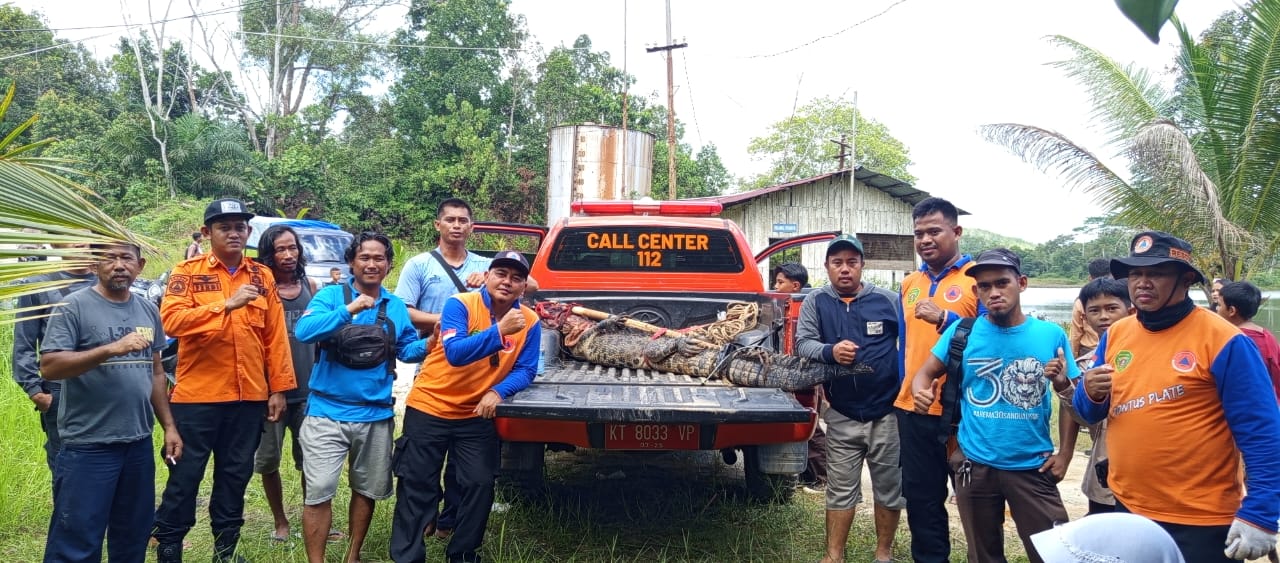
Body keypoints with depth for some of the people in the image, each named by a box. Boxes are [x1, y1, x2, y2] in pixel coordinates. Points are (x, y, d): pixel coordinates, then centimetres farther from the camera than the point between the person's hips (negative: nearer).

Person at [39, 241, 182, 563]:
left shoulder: (148, 311, 10)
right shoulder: (74, 307, -7)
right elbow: (49, 366, -17)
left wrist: (169, 426, 12)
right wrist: (110, 349, -27)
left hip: (139, 444, 6)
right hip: (88, 447, -6)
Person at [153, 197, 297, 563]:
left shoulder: (262, 277, 8)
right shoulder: (188, 272, -1)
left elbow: (276, 336, 7)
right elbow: (171, 320, -17)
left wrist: (278, 388, 4)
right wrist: (227, 304, -24)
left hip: (249, 396, 3)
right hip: (197, 395, -3)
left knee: (236, 475, 12)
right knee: (185, 475, 6)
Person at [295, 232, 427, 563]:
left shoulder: (396, 307, 7)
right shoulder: (331, 295, -5)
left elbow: (406, 349, 10)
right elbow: (305, 331, -20)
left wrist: (430, 344, -10)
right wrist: (349, 309, -31)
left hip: (375, 416, 4)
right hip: (328, 413, -4)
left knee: (366, 490, 18)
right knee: (319, 493, -6)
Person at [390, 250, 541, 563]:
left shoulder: (529, 321, -7)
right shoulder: (460, 305, -17)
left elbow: (525, 371, -6)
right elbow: (455, 353, -30)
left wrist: (498, 391, -25)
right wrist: (499, 331, -40)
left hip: (477, 415, 3)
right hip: (429, 407, -3)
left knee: (480, 485, 6)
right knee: (417, 487, 4)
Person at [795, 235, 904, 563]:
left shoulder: (888, 300, 0)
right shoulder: (815, 303, 1)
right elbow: (802, 343, -8)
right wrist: (830, 352, -28)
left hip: (888, 413, 0)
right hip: (842, 416, 0)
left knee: (890, 488, 12)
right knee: (841, 490, 9)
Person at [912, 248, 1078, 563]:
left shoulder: (1052, 335, -3)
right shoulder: (962, 332, -5)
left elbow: (1073, 400, 3)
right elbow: (925, 374, 0)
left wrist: (1065, 454, -10)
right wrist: (921, 395, -22)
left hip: (1033, 467, 0)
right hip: (975, 466, 1)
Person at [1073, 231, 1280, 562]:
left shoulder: (1222, 340, -12)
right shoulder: (1116, 335, 3)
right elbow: (1090, 414, 12)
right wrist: (1091, 395, -11)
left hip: (1200, 521, -5)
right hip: (1127, 509, 5)